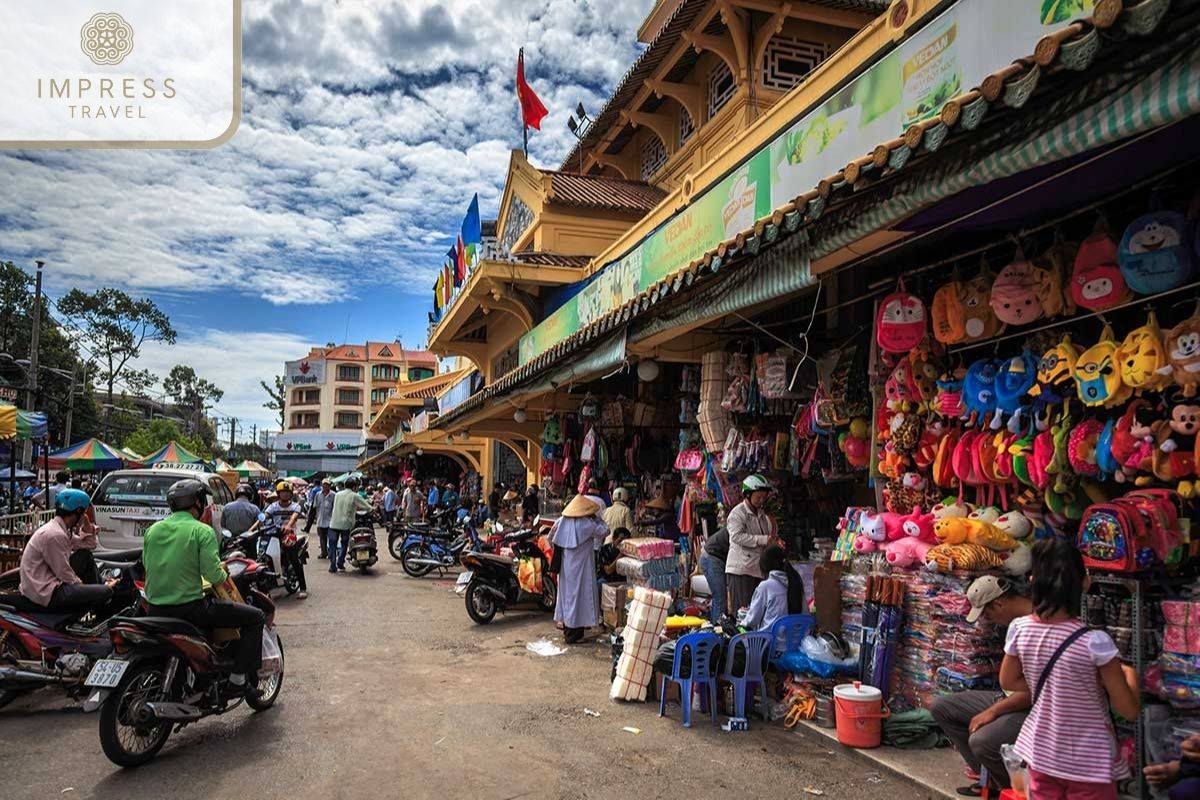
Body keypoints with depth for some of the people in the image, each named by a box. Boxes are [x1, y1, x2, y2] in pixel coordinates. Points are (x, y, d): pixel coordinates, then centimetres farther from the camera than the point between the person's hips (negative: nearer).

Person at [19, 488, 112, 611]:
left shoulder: (60, 528, 8)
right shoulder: (55, 535, -23)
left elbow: (90, 545, 17)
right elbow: (65, 575, -20)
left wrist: (86, 525, 4)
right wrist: (82, 586, -4)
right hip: (47, 594, -11)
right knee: (105, 592, -18)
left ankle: (94, 589, 17)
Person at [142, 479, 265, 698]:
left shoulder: (153, 530, 7)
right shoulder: (202, 531, -11)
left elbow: (146, 563, 16)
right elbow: (212, 573, -18)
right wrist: (224, 575, 3)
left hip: (155, 611, 7)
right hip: (189, 609, -7)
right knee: (255, 617, 1)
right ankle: (240, 676, -2)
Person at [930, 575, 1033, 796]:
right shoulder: (1019, 621, 7)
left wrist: (992, 712, -20)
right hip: (1009, 698, 10)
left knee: (981, 741, -33)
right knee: (940, 706, 4)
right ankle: (988, 775, 8)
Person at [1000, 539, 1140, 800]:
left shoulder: (1019, 629, -13)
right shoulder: (1095, 641, -25)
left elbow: (1008, 681, 4)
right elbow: (1130, 710, -14)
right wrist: (1129, 674, 4)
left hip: (1041, 753, 3)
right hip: (1089, 762, -3)